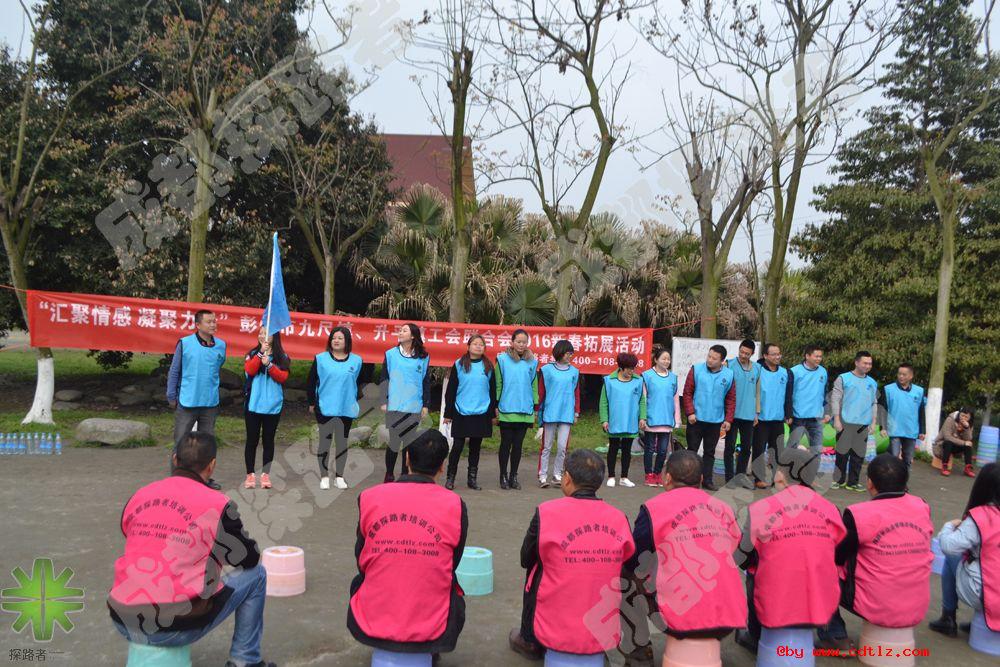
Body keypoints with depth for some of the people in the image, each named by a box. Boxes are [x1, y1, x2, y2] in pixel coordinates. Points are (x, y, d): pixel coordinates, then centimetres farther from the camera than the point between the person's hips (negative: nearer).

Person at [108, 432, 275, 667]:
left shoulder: (138, 497, 6)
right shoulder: (216, 504, -9)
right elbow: (249, 559, 3)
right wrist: (218, 554, 26)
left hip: (123, 624, 6)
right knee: (255, 575, 13)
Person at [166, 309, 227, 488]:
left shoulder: (221, 345, 2)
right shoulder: (185, 343, -8)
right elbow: (174, 371, -2)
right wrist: (171, 397, -1)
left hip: (210, 403, 4)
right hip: (186, 402, -3)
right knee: (180, 442, 3)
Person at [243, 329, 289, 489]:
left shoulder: (282, 357, 5)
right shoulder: (252, 354, 5)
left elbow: (283, 377, -8)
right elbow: (249, 370, -13)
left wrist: (269, 364, -20)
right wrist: (261, 353, -18)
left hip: (273, 406, 0)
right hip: (253, 404, 0)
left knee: (268, 440, 6)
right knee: (252, 439, 3)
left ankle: (265, 474, 13)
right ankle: (250, 474, 10)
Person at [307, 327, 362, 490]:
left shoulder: (356, 360, 3)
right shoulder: (321, 359, -1)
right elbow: (311, 383, 4)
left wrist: (355, 404, 9)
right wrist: (312, 403, 3)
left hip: (346, 409, 2)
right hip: (324, 409, -2)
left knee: (342, 442, 8)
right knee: (324, 442, 3)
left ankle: (339, 477, 19)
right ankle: (324, 477, 13)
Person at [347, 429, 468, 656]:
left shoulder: (369, 498, -7)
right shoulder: (455, 506, -10)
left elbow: (361, 563, 7)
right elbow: (451, 566, 5)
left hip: (369, 627, 1)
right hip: (431, 631, -1)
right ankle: (430, 649, 20)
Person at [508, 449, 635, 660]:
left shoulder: (547, 512, -14)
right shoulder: (619, 518, -6)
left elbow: (525, 560, 1)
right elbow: (625, 561, 9)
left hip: (556, 634, -2)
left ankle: (531, 642, 34)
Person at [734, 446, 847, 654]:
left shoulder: (761, 509, -10)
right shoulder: (830, 509, -2)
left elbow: (744, 560, -1)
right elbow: (839, 556, 9)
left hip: (773, 610, -2)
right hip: (823, 609, 3)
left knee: (753, 573, 28)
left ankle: (756, 638, 36)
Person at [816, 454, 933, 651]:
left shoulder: (859, 514, -17)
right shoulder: (923, 508, -2)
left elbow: (836, 557, -5)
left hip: (877, 608, -5)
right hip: (918, 610, 5)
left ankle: (836, 638, 9)